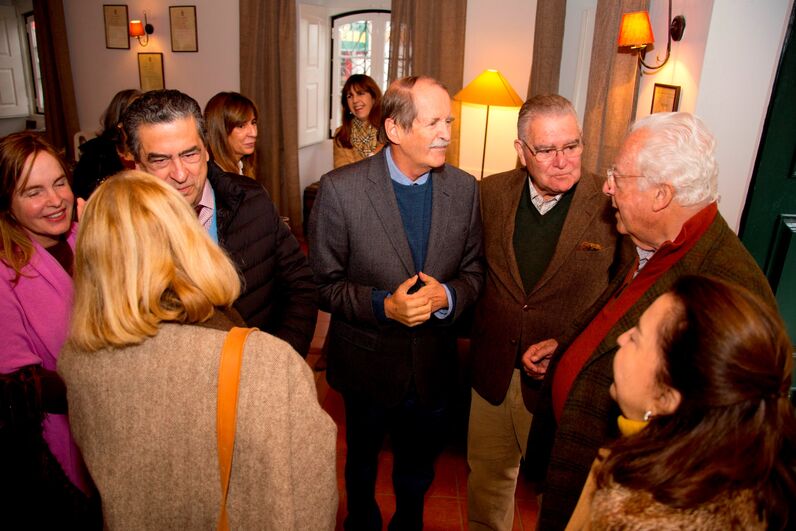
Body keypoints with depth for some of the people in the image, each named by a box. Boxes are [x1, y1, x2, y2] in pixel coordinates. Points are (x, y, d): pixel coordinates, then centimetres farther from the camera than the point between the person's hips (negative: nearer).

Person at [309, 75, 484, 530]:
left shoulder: (464, 189, -8)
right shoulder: (340, 189, -18)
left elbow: (474, 272, 0)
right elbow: (324, 283, -13)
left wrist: (447, 296, -22)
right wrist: (383, 305, -28)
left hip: (433, 368, 3)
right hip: (368, 365, -2)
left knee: (419, 471, 26)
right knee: (362, 463, 26)